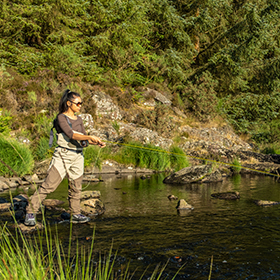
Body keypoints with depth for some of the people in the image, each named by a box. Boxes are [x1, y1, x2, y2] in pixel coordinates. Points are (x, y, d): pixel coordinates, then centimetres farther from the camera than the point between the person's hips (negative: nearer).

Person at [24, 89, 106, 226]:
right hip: (63, 155, -6)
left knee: (75, 188, 11)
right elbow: (71, 134, -20)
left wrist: (97, 143, -4)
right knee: (48, 185, -9)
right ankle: (30, 212, -2)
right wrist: (90, 137, -27)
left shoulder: (79, 120, 14)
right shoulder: (61, 118, -6)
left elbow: (84, 140, 13)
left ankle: (76, 214, 23)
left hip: (77, 157, 6)